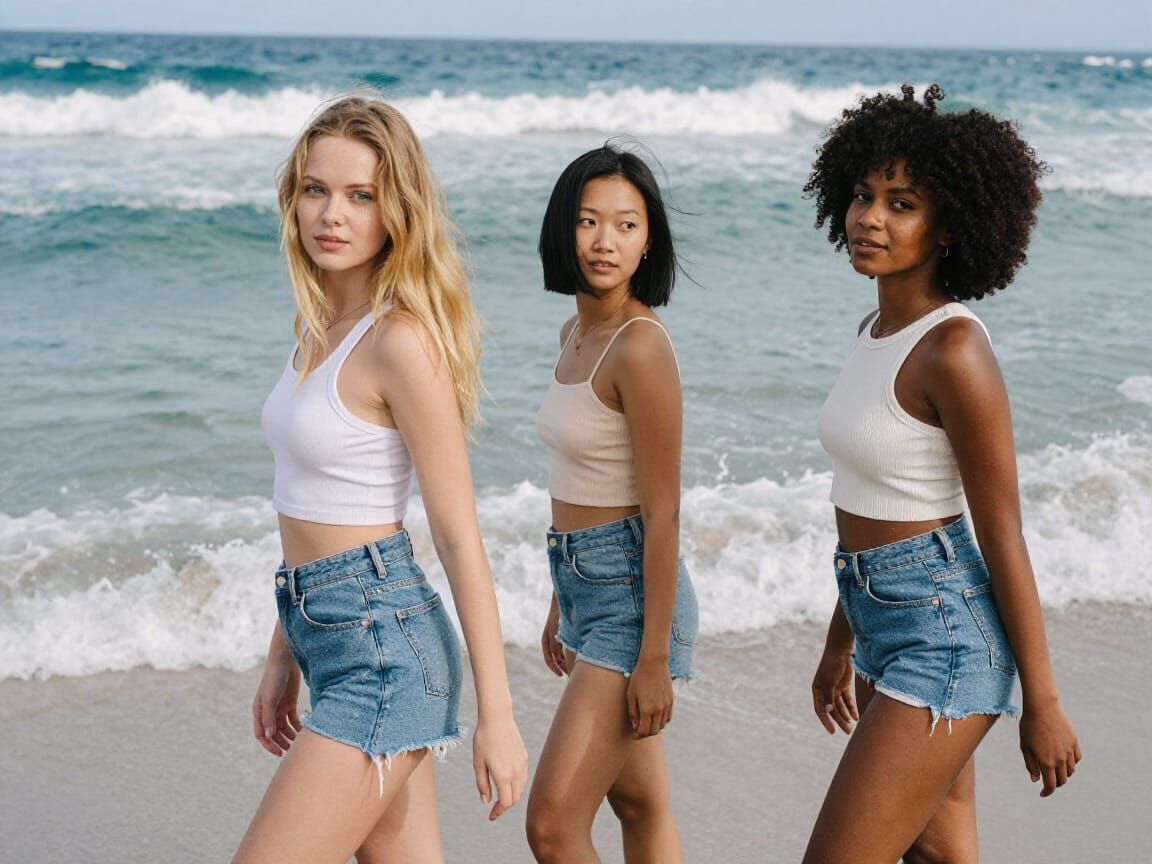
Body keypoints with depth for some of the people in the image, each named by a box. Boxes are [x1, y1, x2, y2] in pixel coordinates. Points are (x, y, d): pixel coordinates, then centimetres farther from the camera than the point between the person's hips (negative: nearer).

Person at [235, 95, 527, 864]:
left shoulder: (401, 342, -15)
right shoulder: (320, 325, 10)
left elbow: (460, 539, -15)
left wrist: (496, 715, -13)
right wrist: (284, 656, 20)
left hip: (381, 645, -9)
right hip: (327, 630, 9)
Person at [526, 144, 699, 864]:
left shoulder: (641, 347, -19)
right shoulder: (577, 332, 8)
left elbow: (663, 515, -19)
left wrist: (654, 660, -19)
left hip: (633, 592, -9)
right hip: (587, 585, 9)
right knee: (640, 802, 18)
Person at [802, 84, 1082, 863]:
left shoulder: (953, 349, -19)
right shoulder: (880, 331, 8)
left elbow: (1004, 538, -16)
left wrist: (1042, 703, -12)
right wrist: (840, 645, 22)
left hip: (943, 638, -9)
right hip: (887, 624, 9)